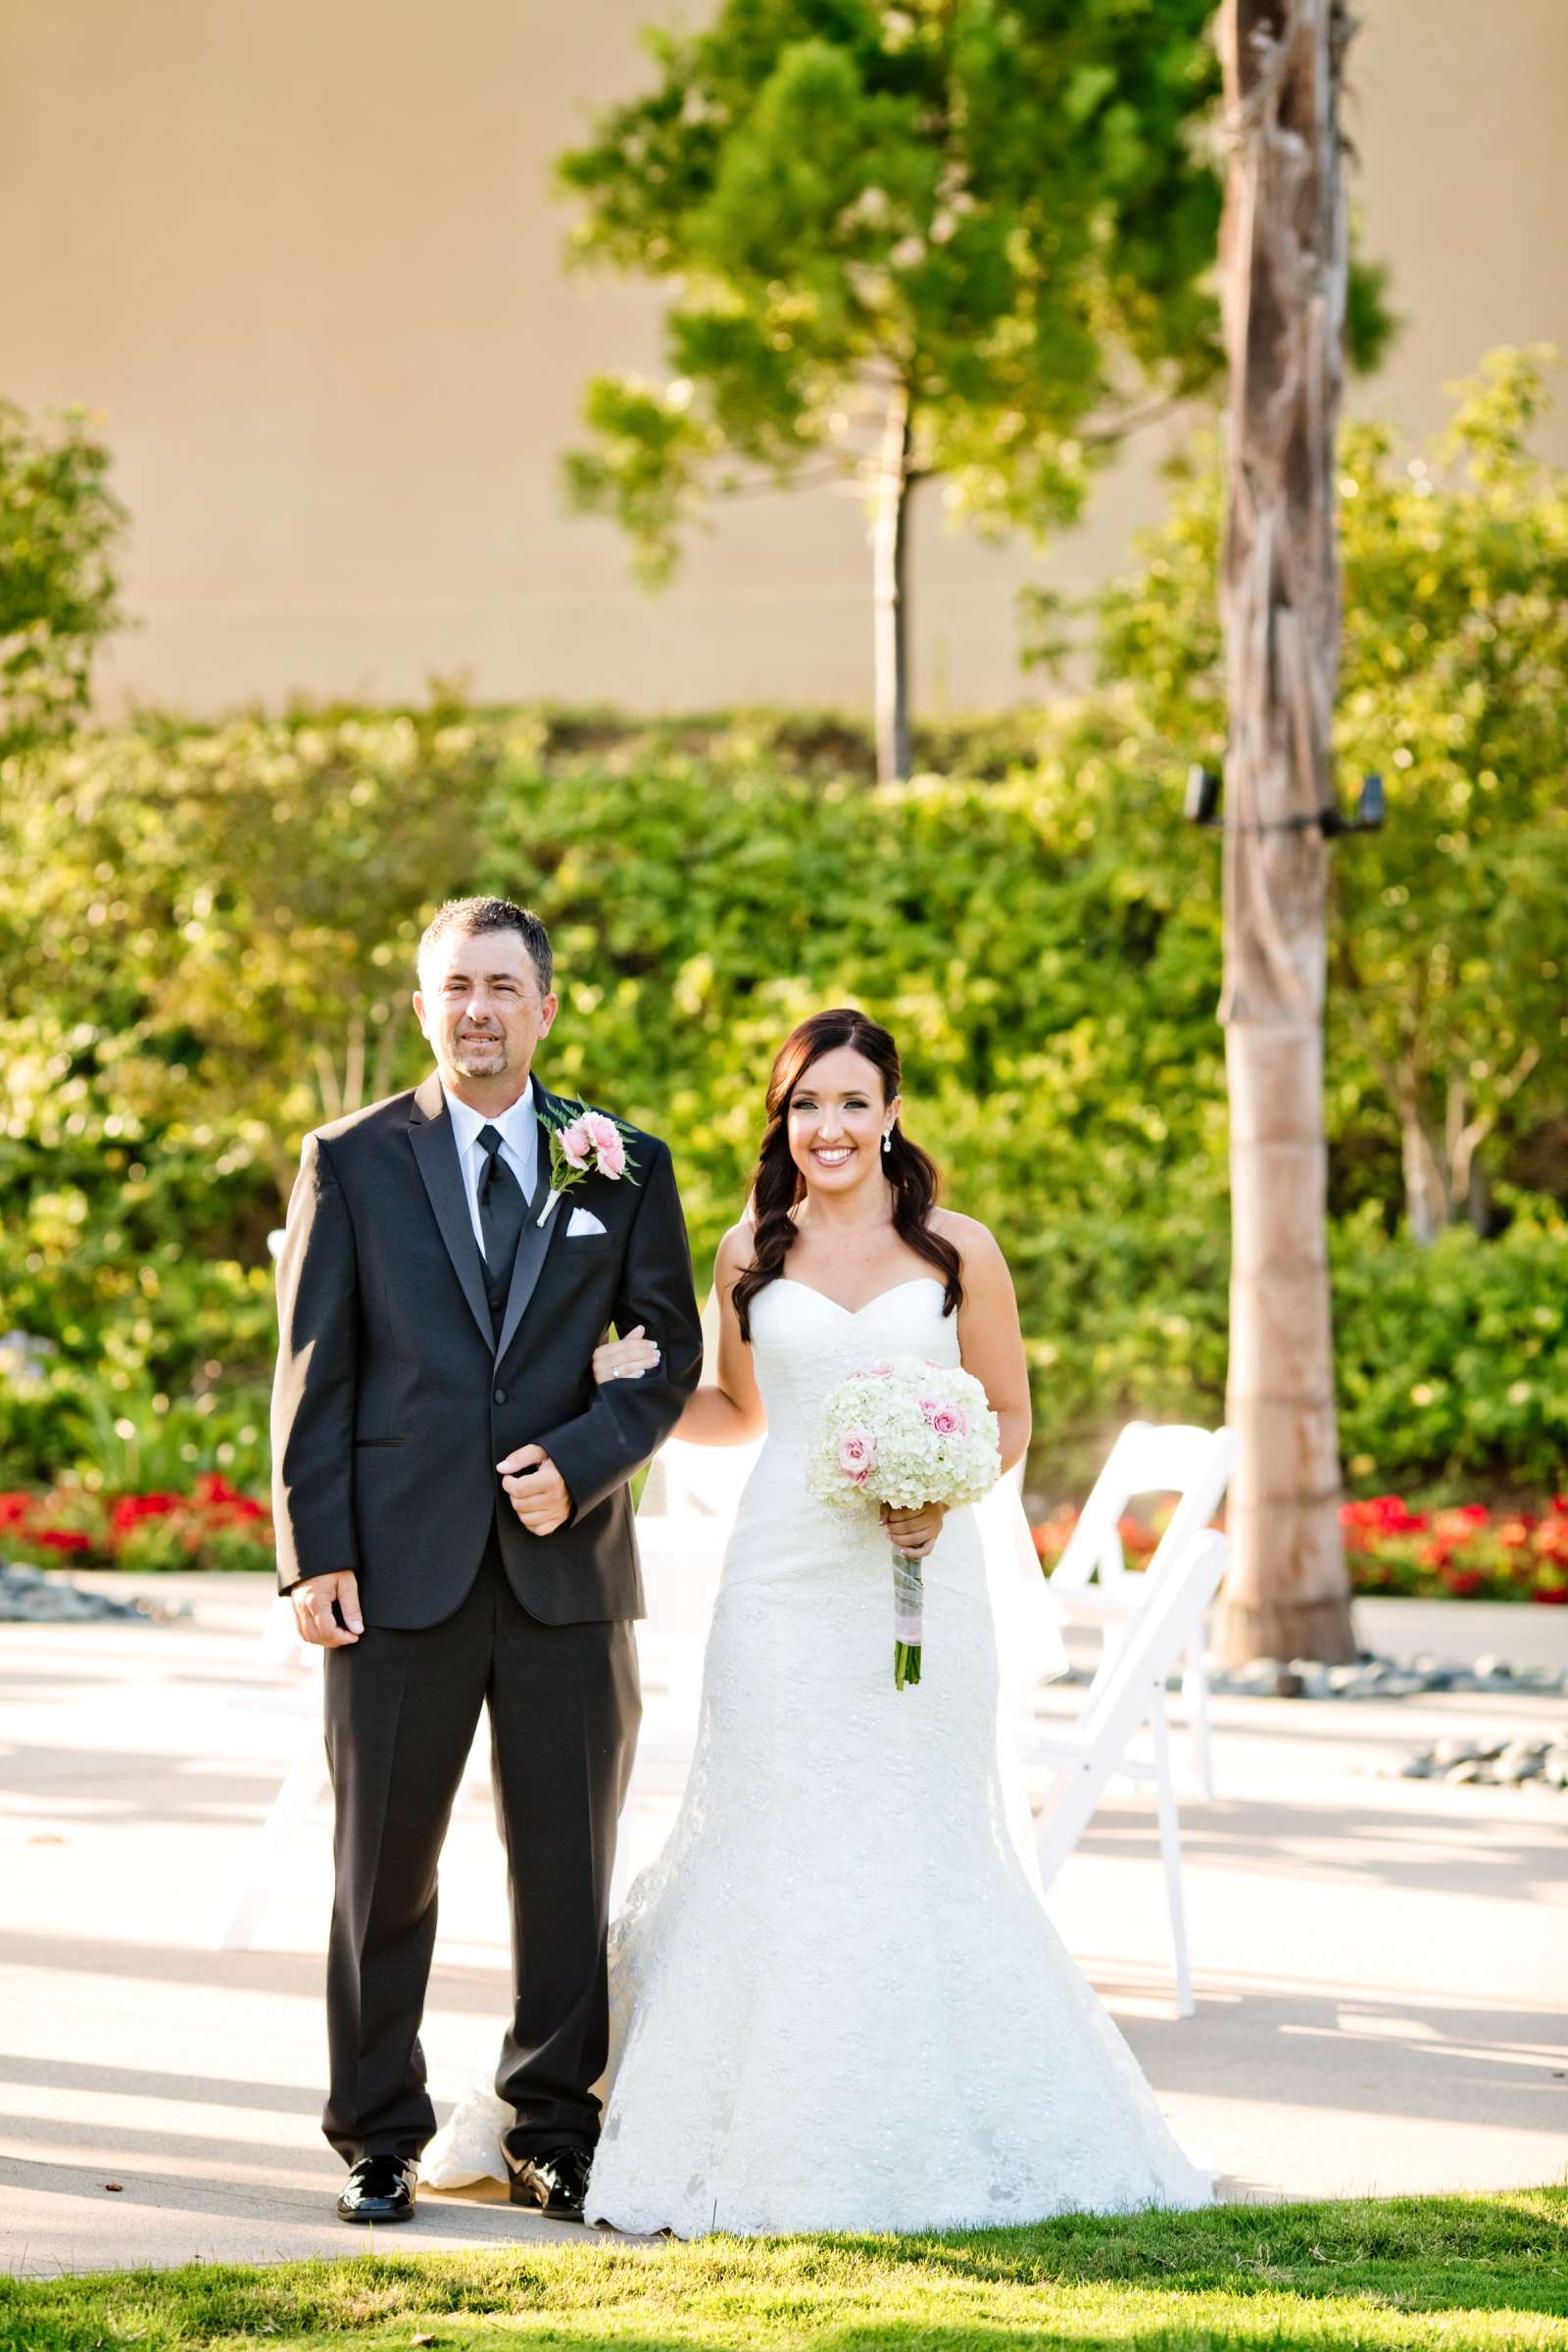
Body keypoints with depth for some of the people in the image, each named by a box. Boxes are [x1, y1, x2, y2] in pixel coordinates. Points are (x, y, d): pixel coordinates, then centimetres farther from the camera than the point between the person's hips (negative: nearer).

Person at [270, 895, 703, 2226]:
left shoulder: (626, 1166, 8)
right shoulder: (352, 1162, 5)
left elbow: (671, 1353, 6)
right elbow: (315, 1370, 2)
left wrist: (579, 1462, -11)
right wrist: (316, 1554, -6)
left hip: (568, 1566, 1)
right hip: (402, 1569, -1)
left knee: (568, 1867, 6)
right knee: (384, 1866, 5)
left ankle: (555, 2137, 18)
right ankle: (381, 2140, 16)